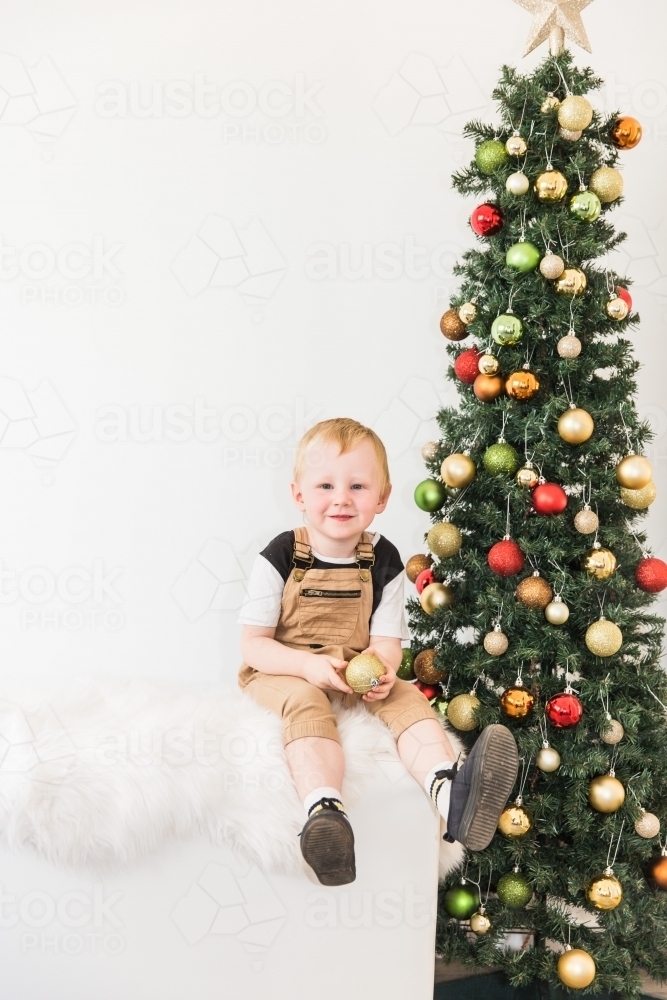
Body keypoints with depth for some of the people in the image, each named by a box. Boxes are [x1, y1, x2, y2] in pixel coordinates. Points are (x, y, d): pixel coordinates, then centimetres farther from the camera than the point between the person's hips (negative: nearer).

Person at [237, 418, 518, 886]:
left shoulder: (384, 561, 0)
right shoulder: (279, 558, -10)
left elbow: (387, 640, 0)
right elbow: (254, 644, -10)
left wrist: (381, 669, -26)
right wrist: (310, 665, -27)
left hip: (357, 675, 3)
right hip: (282, 672, -3)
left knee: (405, 696, -25)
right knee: (307, 703, -35)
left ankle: (451, 794, -52)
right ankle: (325, 811, -61)